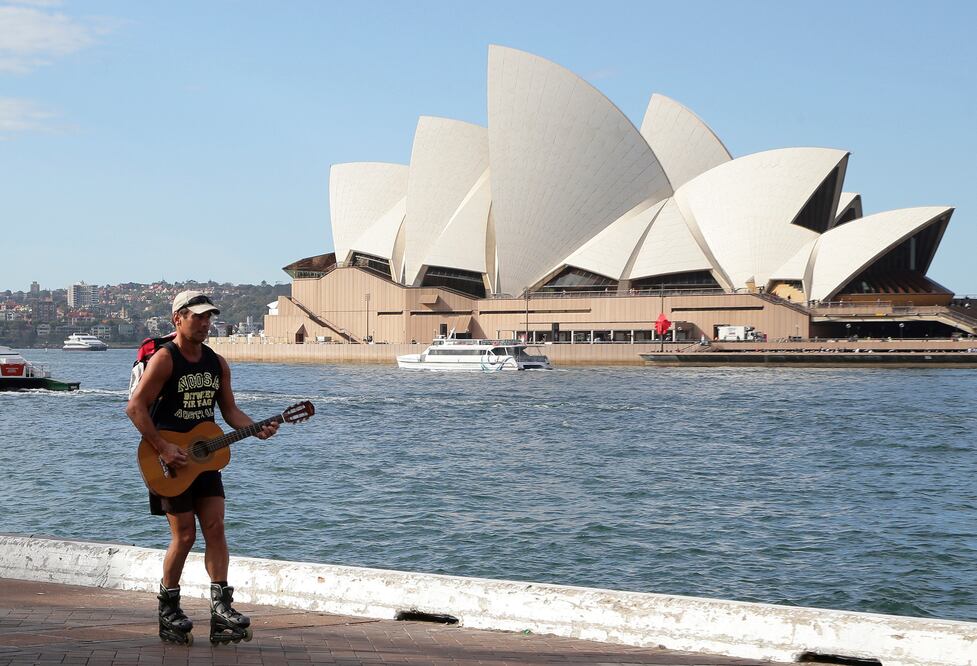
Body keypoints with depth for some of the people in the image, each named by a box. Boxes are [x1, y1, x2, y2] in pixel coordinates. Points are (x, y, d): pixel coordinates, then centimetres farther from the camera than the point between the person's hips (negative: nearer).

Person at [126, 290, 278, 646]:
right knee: (184, 535, -4)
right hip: (170, 461, -6)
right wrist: (163, 448, -21)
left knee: (215, 529, -3)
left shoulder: (217, 363, 9)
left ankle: (221, 609, -3)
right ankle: (168, 612, 12)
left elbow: (230, 410, 11)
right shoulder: (164, 359, -12)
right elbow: (136, 406, -17)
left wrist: (257, 429, -8)